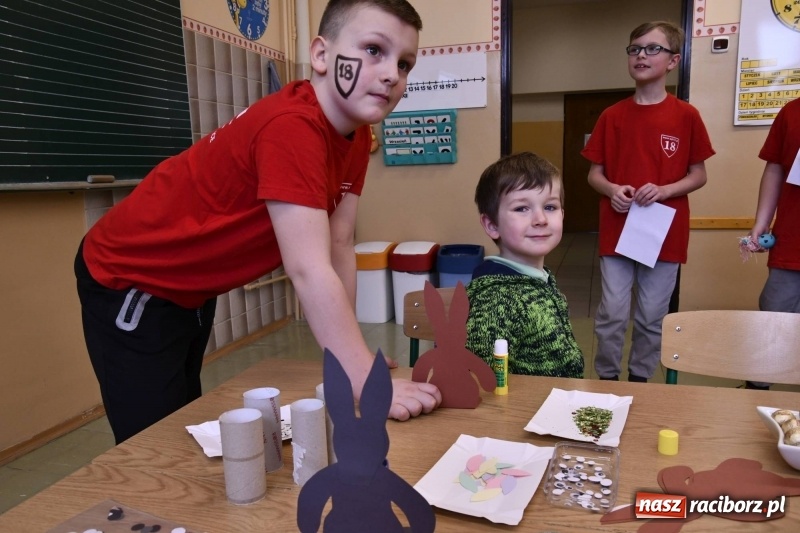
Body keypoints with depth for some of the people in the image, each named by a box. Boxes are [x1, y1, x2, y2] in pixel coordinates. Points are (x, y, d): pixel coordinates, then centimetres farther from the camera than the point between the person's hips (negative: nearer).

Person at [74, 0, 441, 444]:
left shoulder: (355, 134, -6)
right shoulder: (290, 126, -33)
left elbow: (340, 248, -6)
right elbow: (309, 270, -39)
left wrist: (351, 354, -7)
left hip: (192, 287, 9)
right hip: (128, 279, -8)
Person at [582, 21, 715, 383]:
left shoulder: (686, 116, 0)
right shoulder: (612, 116, 4)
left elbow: (699, 175, 3)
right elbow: (594, 174, 8)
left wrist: (664, 190, -15)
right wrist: (612, 190, -14)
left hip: (665, 233, 0)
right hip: (617, 231, 1)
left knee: (652, 318, 9)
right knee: (612, 314, 2)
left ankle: (640, 380, 27)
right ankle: (606, 379, 20)